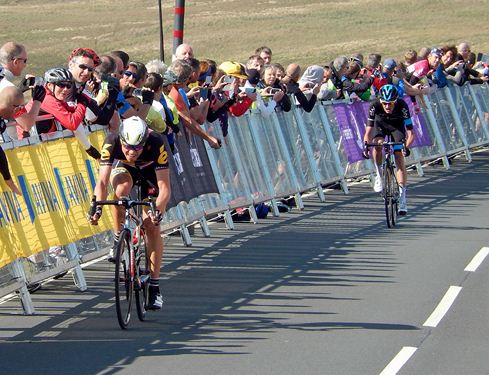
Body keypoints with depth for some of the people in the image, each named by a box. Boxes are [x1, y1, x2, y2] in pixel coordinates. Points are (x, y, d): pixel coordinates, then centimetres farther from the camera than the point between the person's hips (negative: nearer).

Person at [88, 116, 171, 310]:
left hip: (150, 172, -1)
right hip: (123, 168, 1)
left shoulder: (156, 144, -39)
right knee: (122, 189, -36)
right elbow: (102, 181, -37)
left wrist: (157, 211, -55)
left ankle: (154, 286, -4)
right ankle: (118, 239, -12)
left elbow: (164, 187, -38)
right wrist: (97, 208, -54)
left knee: (151, 225, -11)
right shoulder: (112, 142, -36)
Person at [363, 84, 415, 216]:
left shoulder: (402, 106, -35)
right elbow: (369, 130, -32)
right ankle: (378, 176, -9)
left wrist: (407, 147, -50)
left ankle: (402, 195, -6)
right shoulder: (375, 106, -33)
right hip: (380, 123, 1)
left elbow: (410, 133, -34)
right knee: (377, 145, -31)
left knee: (400, 160, -10)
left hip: (397, 125, -1)